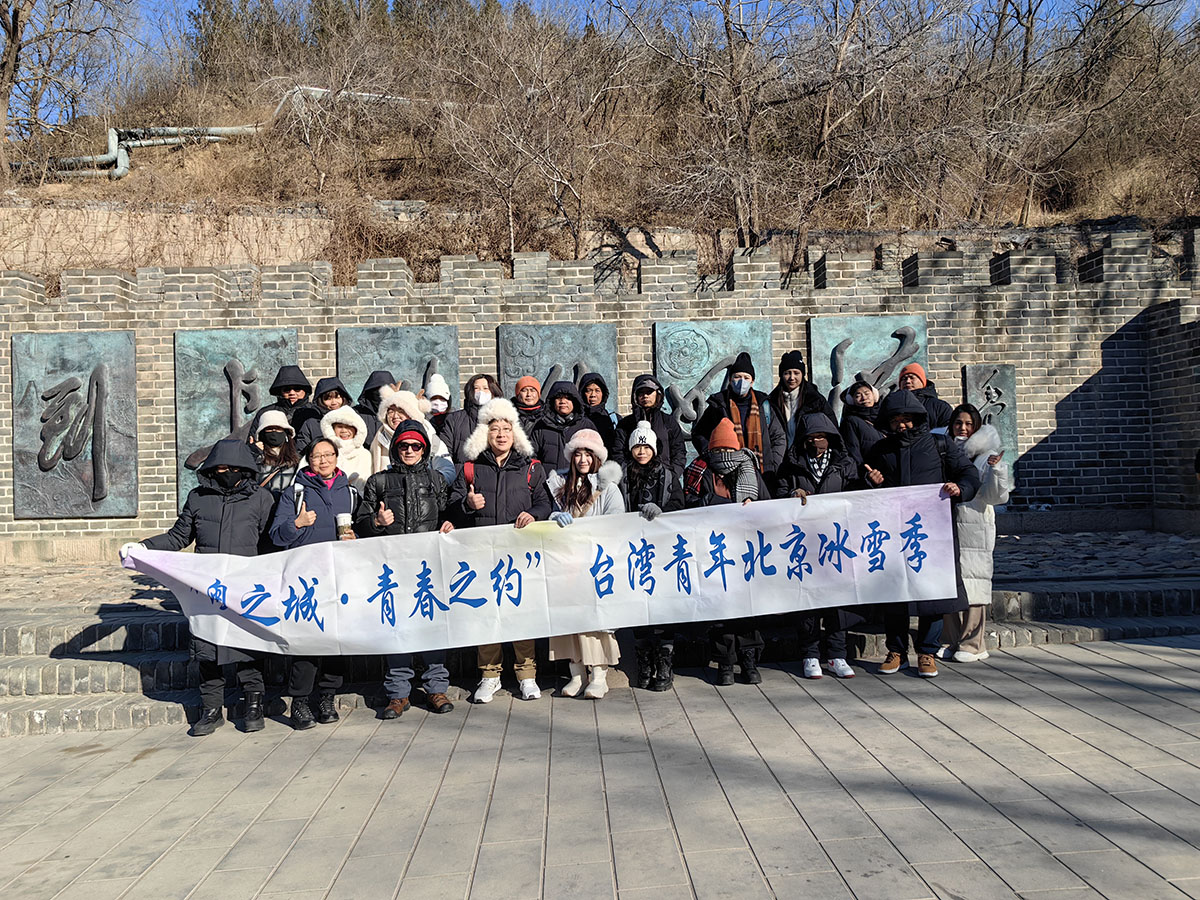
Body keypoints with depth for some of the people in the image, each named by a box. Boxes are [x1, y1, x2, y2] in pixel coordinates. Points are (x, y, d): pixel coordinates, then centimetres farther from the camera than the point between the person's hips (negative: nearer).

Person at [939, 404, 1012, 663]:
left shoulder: (985, 456, 0)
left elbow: (997, 496, -7)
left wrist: (996, 469, -19)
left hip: (975, 528, -4)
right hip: (946, 528, 4)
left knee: (972, 583, -2)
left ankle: (972, 644, 6)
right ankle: (952, 641, 16)